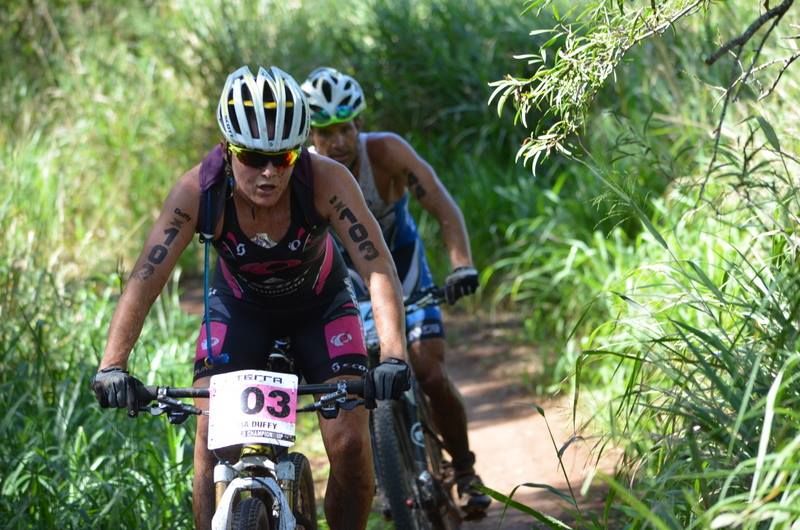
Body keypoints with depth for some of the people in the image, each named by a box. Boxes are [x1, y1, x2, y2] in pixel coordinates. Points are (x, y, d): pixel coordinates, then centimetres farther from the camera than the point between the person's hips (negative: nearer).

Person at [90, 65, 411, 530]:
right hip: (240, 307, 1)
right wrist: (112, 365, -47)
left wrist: (394, 356, -53)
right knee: (213, 441, -16)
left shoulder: (326, 181, -34)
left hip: (320, 304, 0)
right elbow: (146, 279, -35)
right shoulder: (199, 191, -32)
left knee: (350, 443, -13)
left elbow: (378, 268, -39)